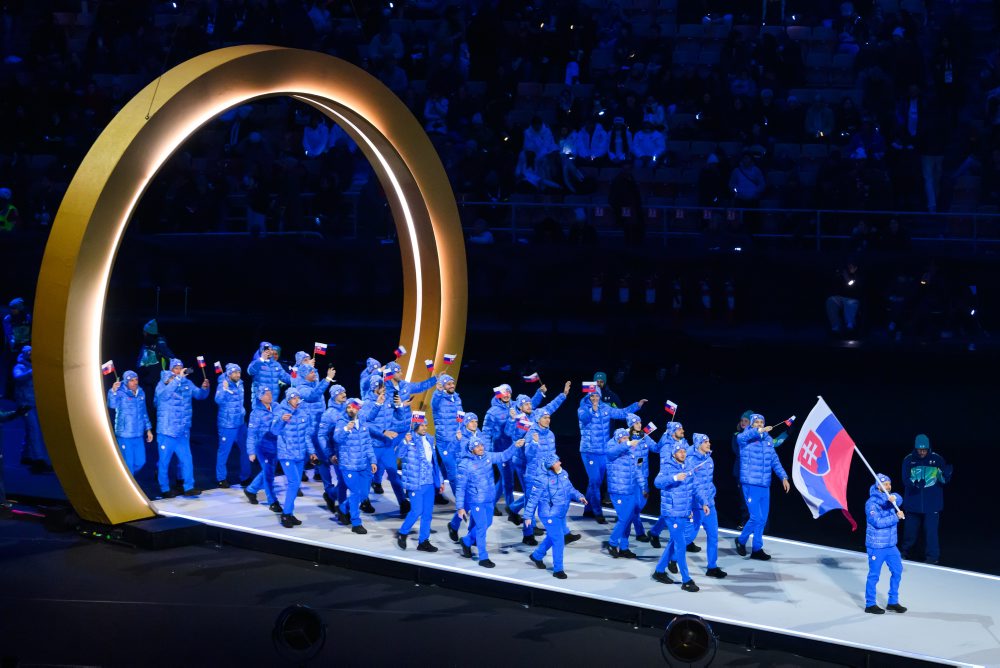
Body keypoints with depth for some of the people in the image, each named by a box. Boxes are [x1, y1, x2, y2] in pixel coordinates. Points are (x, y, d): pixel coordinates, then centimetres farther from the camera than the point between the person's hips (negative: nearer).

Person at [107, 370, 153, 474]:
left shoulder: (141, 393, 8)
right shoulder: (120, 393, -10)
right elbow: (112, 405, -32)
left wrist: (148, 429, 16)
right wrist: (113, 391, -47)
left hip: (138, 435, 6)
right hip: (124, 435, -6)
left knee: (140, 462, 11)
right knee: (128, 464, 0)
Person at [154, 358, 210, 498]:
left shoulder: (187, 383, 5)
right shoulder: (163, 383, -8)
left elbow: (200, 395, 11)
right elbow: (164, 394, -30)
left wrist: (204, 388, -12)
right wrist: (178, 378, -33)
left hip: (183, 432, 4)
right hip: (166, 432, -4)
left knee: (187, 460, 3)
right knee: (165, 461, 4)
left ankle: (188, 488, 9)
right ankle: (165, 489, 15)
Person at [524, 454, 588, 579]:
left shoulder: (564, 475, -1)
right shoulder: (543, 480, -21)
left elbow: (570, 489, 13)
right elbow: (533, 499, -14)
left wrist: (579, 496, -7)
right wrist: (528, 516, -10)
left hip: (561, 514, 8)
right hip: (549, 515, -8)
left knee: (552, 537, 23)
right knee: (558, 541, -9)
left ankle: (536, 556, 47)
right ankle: (558, 569, 4)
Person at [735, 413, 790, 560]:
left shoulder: (768, 440, 11)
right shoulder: (746, 439, -6)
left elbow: (775, 460, 16)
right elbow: (741, 437, -31)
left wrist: (783, 477, 8)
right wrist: (759, 431, -45)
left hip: (765, 485, 6)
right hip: (751, 484, -6)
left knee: (763, 519, 9)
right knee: (756, 517, -8)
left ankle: (757, 549, 21)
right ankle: (741, 541, 16)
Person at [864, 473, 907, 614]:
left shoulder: (890, 498, 5)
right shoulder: (872, 503, -15)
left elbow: (899, 499, -17)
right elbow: (878, 522, -24)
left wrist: (893, 498, -39)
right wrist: (896, 517, -22)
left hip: (891, 545, 7)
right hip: (876, 546, -7)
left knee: (897, 571, 12)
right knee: (874, 575, 1)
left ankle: (893, 602, 24)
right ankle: (870, 605, 12)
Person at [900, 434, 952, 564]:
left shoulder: (937, 459, -4)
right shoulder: (908, 460, -3)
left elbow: (943, 480, -1)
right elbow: (905, 480, -8)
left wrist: (946, 474, -24)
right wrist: (915, 483, -29)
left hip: (932, 503, -1)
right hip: (913, 503, 1)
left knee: (931, 529, -3)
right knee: (910, 528, 12)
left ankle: (932, 556, 8)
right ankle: (906, 552, 31)